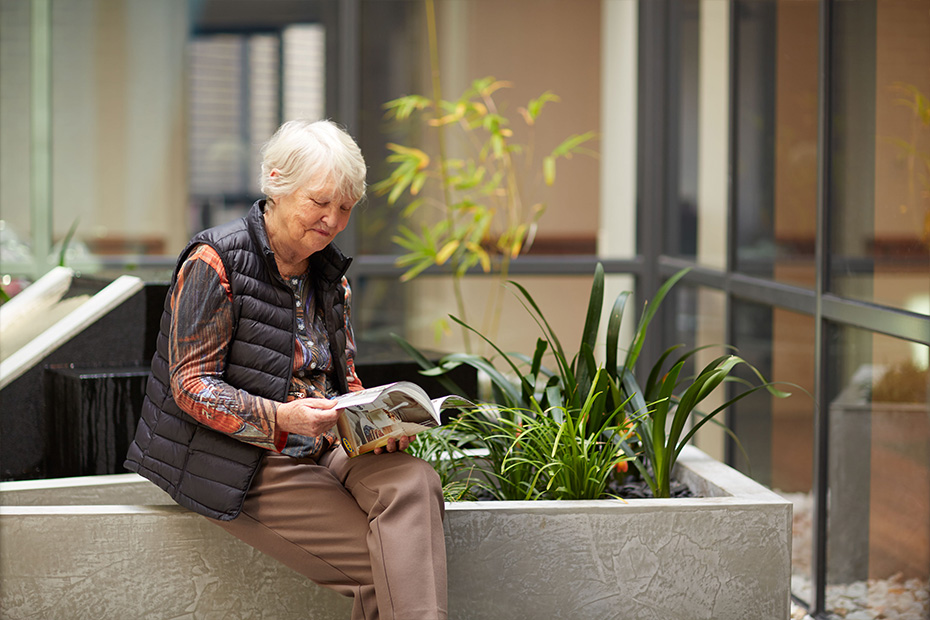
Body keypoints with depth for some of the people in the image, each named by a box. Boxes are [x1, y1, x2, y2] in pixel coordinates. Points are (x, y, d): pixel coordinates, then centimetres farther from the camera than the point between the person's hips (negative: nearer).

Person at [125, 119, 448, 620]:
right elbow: (191, 385, -13)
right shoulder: (214, 262, -10)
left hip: (323, 448, 6)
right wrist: (285, 418, -28)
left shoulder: (330, 276, 13)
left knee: (411, 481, -27)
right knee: (382, 564, -24)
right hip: (240, 464, -6)